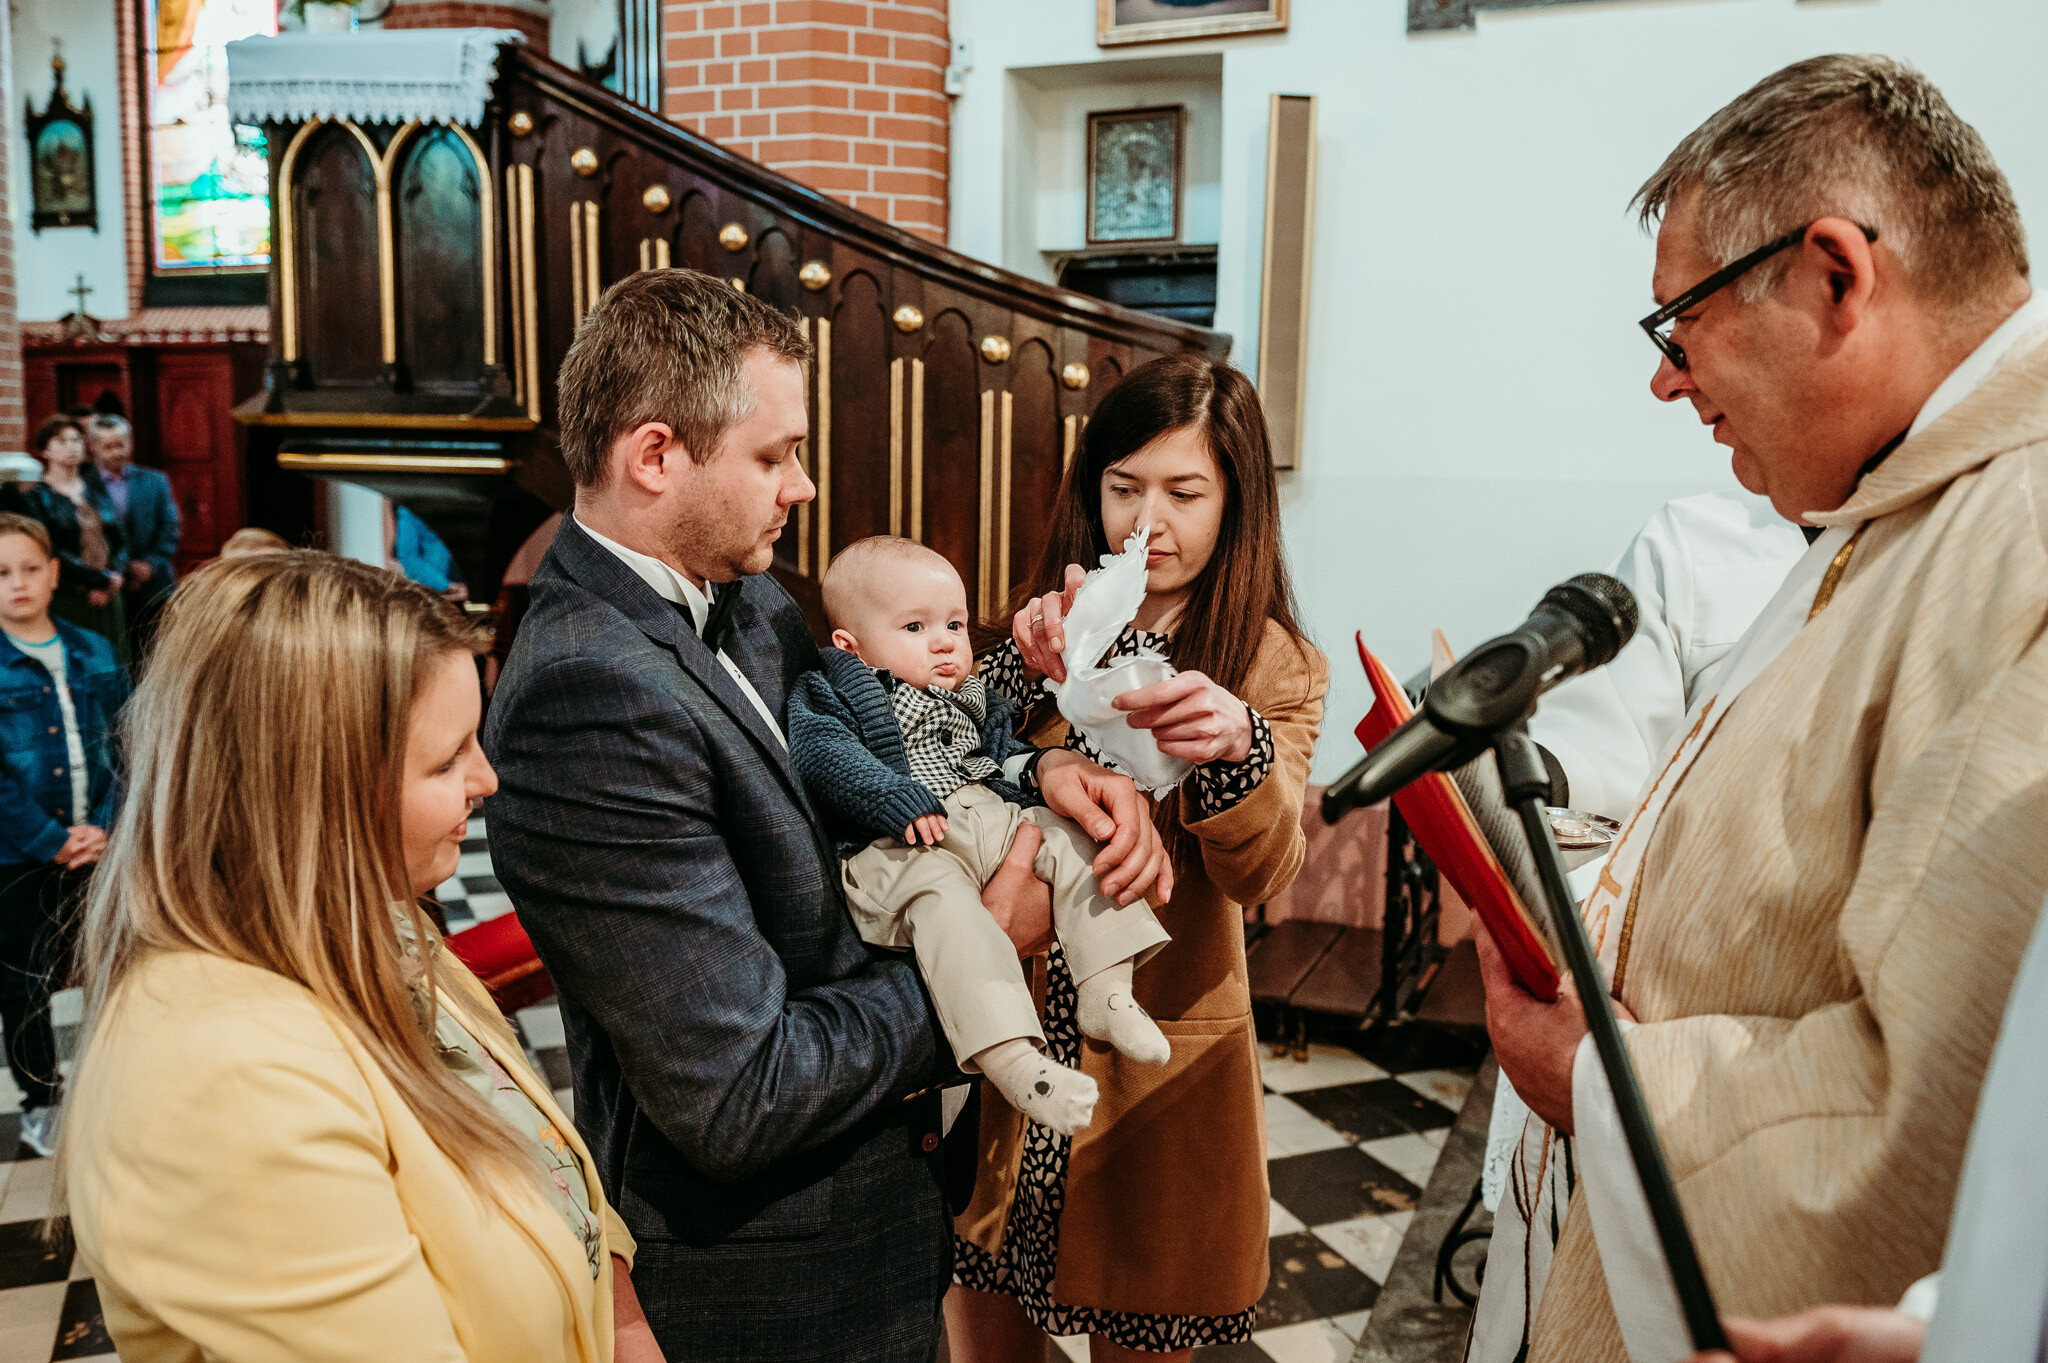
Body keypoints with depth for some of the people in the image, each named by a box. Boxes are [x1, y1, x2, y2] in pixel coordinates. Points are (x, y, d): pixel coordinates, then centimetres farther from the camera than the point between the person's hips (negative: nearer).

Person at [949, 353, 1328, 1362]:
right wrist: (1031, 682, -26)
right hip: (1006, 1049, 2)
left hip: (1161, 1066, -2)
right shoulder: (1047, 627, 3)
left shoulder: (1278, 668, -3)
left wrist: (1237, 743, -37)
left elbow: (1260, 874, -17)